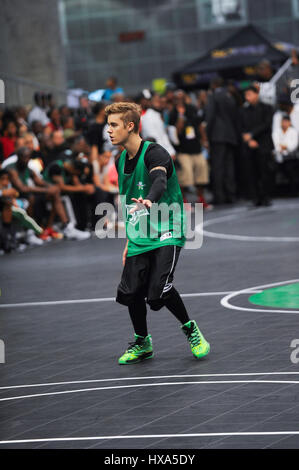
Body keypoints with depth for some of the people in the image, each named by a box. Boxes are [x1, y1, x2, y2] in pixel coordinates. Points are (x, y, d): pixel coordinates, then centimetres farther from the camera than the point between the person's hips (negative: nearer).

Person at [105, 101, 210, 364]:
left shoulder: (154, 153, -14)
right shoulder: (122, 162, 12)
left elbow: (160, 181, -35)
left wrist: (149, 201, -57)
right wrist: (130, 240, 24)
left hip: (166, 234, -7)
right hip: (140, 240, 7)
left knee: (159, 291, -21)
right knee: (130, 293, -2)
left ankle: (190, 329, 5)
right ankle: (142, 343, 21)